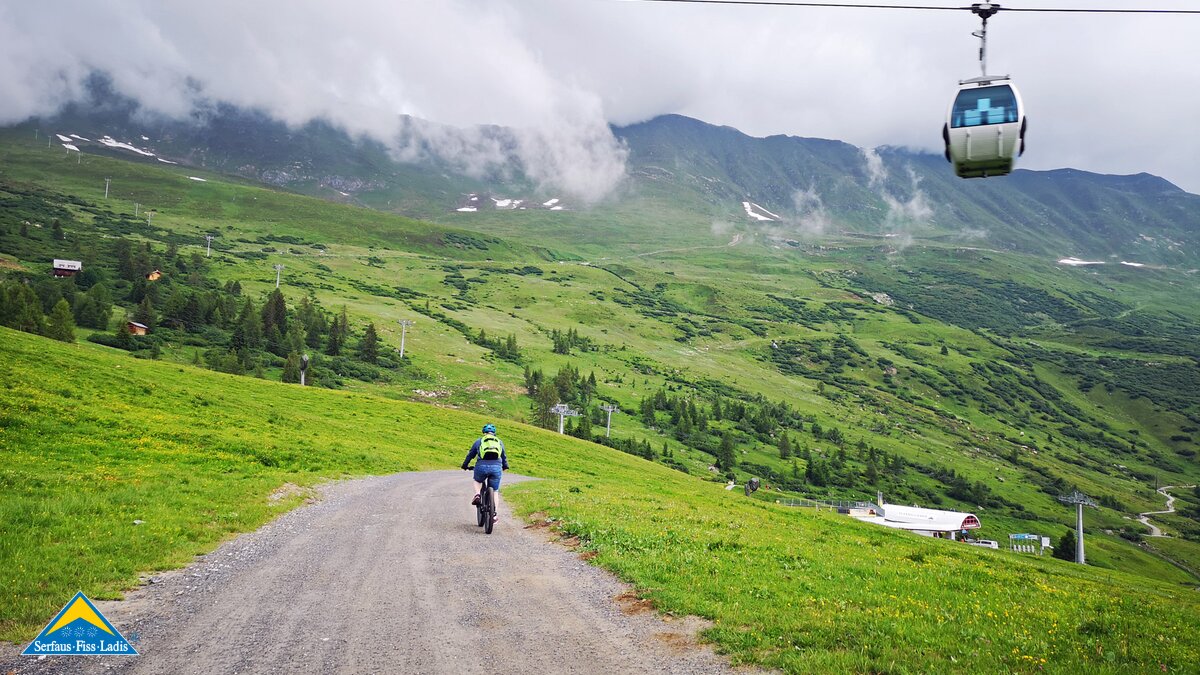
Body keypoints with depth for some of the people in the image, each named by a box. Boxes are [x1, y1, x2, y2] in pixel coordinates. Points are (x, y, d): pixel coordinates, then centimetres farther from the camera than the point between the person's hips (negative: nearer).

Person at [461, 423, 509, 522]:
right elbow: (504, 456, 33)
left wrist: (464, 466, 37)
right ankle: (495, 513, 3)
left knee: (477, 481, 30)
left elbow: (470, 455, 22)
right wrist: (505, 467, 51)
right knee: (495, 491, 14)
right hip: (496, 467, 1)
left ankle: (477, 494, 3)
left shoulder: (479, 441, 15)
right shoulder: (499, 442, 21)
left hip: (482, 466, -1)